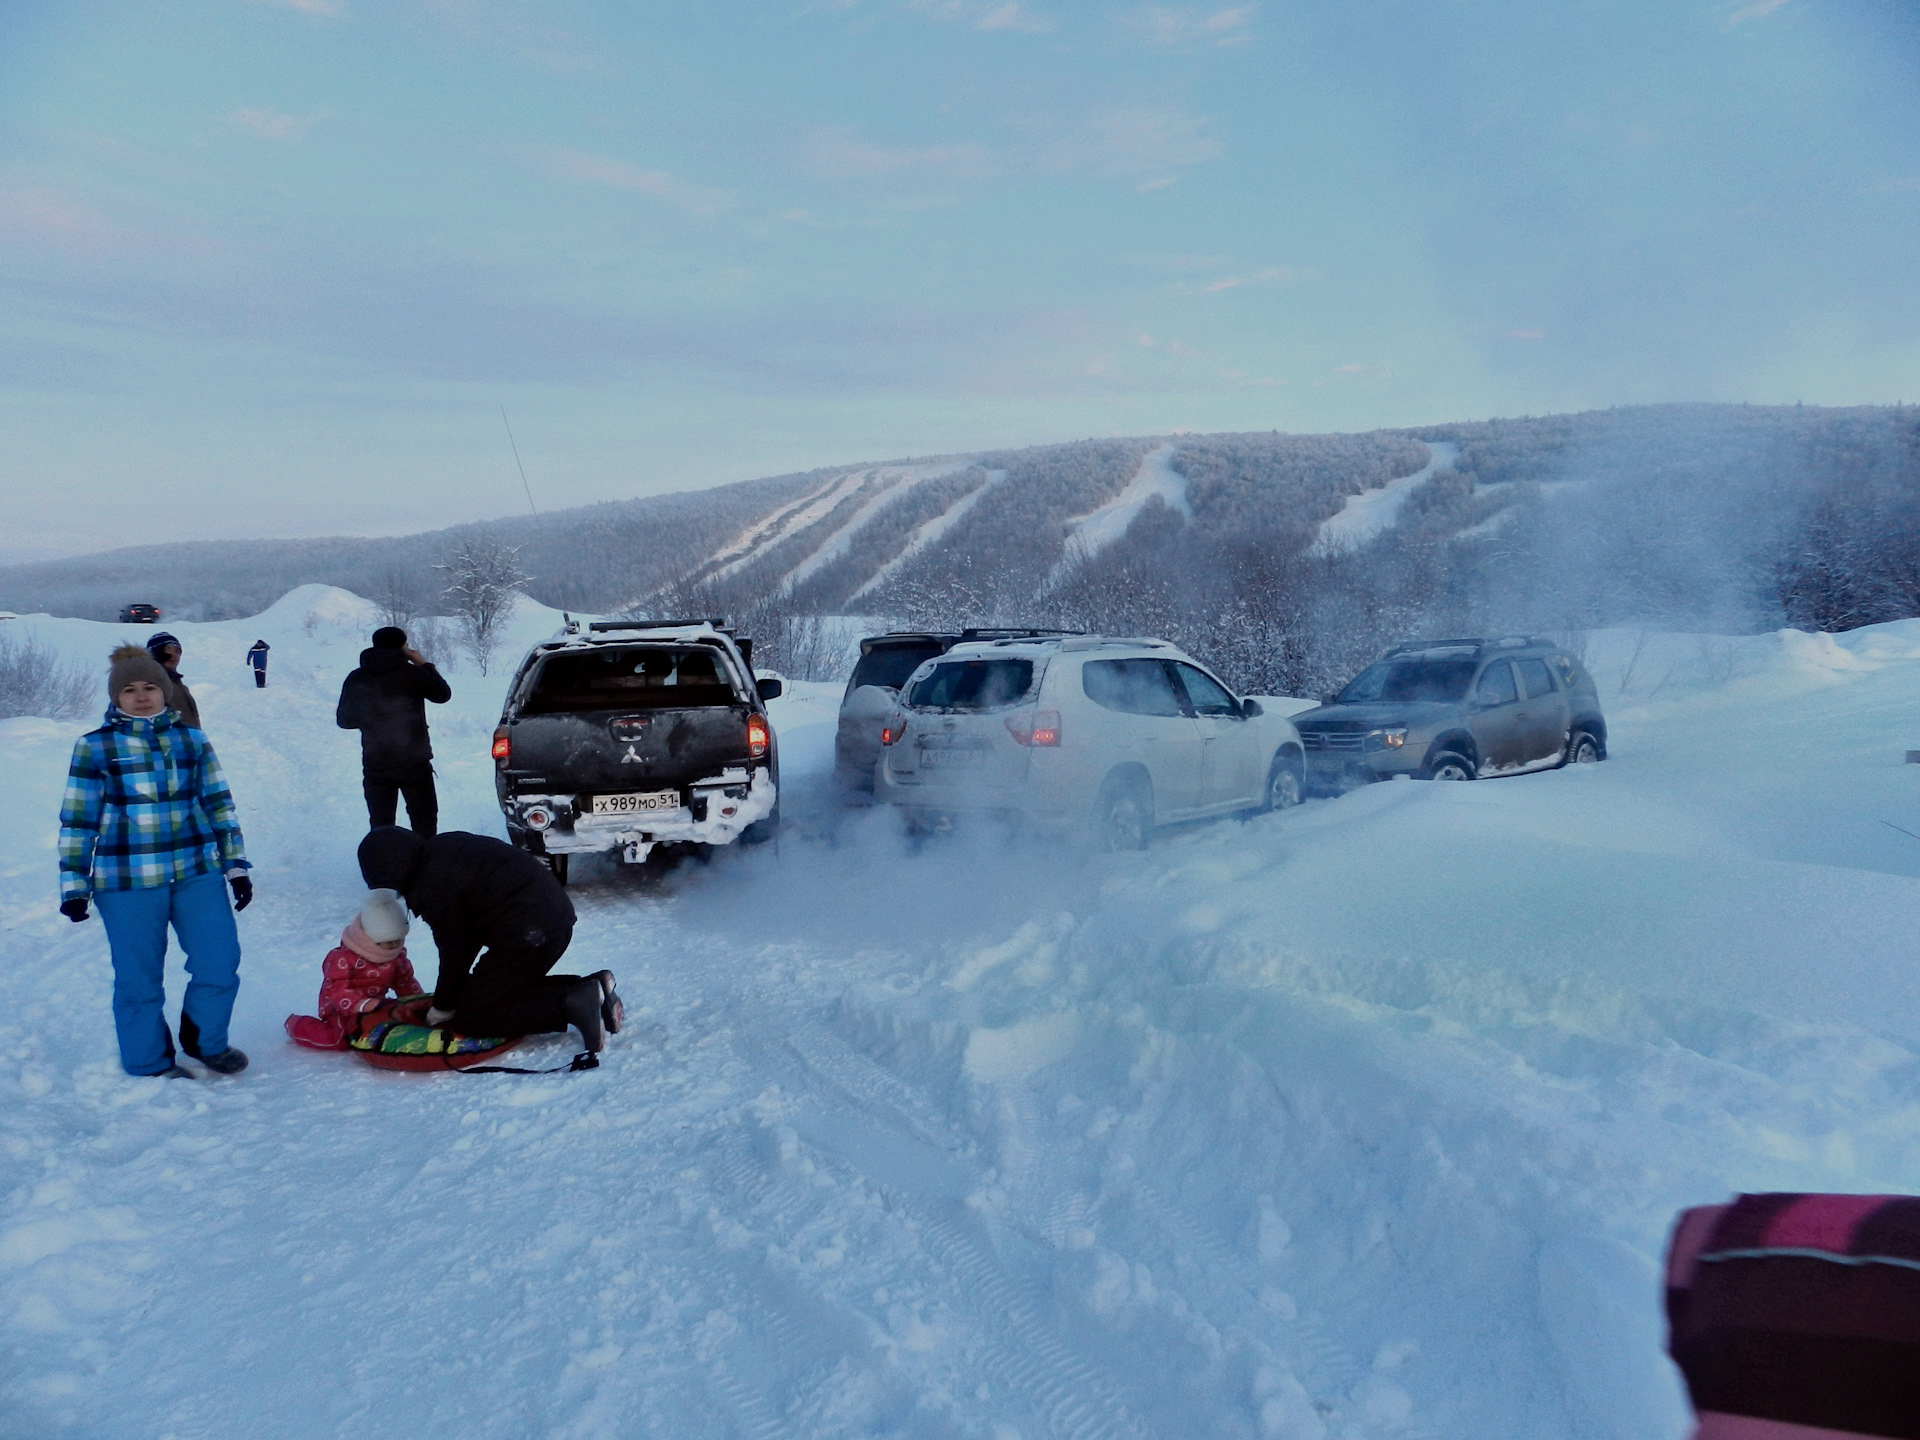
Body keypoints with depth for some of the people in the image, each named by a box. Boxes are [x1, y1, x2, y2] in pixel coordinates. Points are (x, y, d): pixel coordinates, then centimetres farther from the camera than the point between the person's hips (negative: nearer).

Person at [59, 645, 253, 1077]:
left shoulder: (192, 741, 8)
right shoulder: (94, 747, 0)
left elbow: (219, 806, 12)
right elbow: (77, 821, 2)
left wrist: (237, 866, 9)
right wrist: (74, 885, 0)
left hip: (198, 872, 3)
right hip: (126, 881, -2)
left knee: (219, 964, 0)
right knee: (139, 977, 5)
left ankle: (205, 1040, 26)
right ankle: (149, 1064, 25)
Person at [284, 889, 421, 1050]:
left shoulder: (397, 955, -1)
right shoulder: (344, 958, -23)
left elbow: (405, 980, 12)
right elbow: (336, 988, -28)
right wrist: (362, 1004, -40)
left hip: (374, 1005, 6)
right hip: (342, 1009, -6)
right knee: (334, 1039, -22)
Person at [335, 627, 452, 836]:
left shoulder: (356, 679, 1)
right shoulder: (412, 674, -10)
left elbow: (343, 720, 8)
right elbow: (443, 694, 3)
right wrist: (424, 665, 8)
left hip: (375, 766, 3)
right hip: (413, 763, -3)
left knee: (380, 826, 8)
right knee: (424, 821, 8)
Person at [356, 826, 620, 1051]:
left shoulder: (433, 888, -14)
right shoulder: (442, 848, 15)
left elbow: (454, 952, -5)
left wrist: (442, 1009, 11)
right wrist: (452, 992, 25)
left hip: (529, 934, -10)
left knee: (468, 1019, -1)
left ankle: (569, 1005, -16)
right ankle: (591, 987, 9)